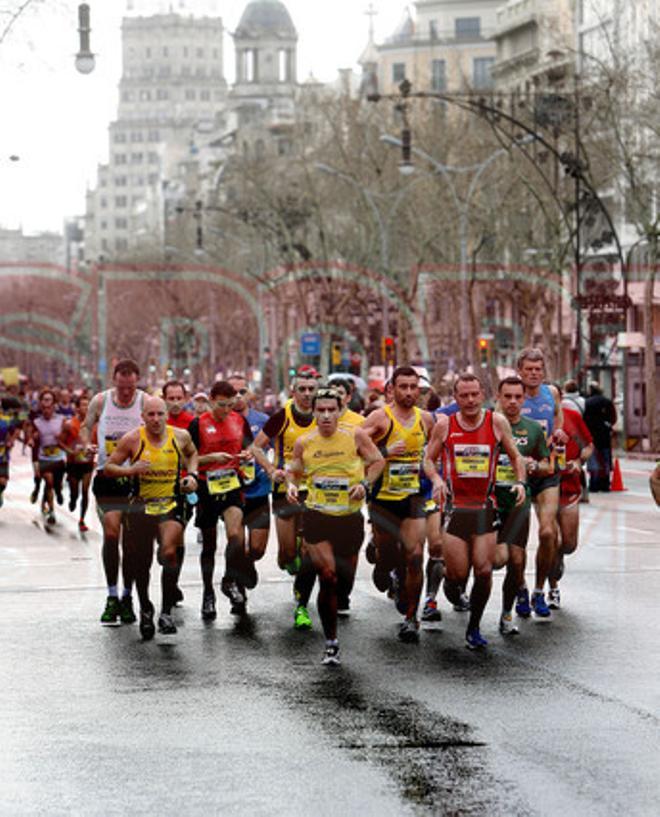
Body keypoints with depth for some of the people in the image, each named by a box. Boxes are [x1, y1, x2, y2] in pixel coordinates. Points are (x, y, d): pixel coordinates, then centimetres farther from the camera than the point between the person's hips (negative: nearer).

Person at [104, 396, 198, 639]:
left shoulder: (180, 436, 1)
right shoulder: (132, 439, -5)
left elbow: (192, 453, 24)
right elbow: (108, 468, 0)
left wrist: (192, 475, 6)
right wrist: (130, 470, -18)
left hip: (171, 504, 0)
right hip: (141, 506, 0)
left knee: (169, 553, -21)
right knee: (141, 562, 9)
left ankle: (167, 611, -12)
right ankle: (145, 610, 33)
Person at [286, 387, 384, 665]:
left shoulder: (355, 435, -4)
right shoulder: (303, 443, 0)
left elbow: (377, 461, 5)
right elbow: (293, 470, 14)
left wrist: (365, 484, -11)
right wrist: (291, 485, -8)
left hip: (349, 518, 1)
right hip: (316, 517, -1)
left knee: (345, 580, 8)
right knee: (328, 577, -13)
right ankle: (331, 643, -2)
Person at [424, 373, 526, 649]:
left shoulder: (497, 422, 1)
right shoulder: (445, 425, 1)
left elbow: (515, 456, 11)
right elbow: (428, 459, 10)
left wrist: (520, 482, -6)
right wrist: (436, 479, -10)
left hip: (485, 507, 0)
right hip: (455, 507, 0)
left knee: (484, 570, -6)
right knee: (458, 572, -4)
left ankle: (474, 627, 11)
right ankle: (449, 580, 35)